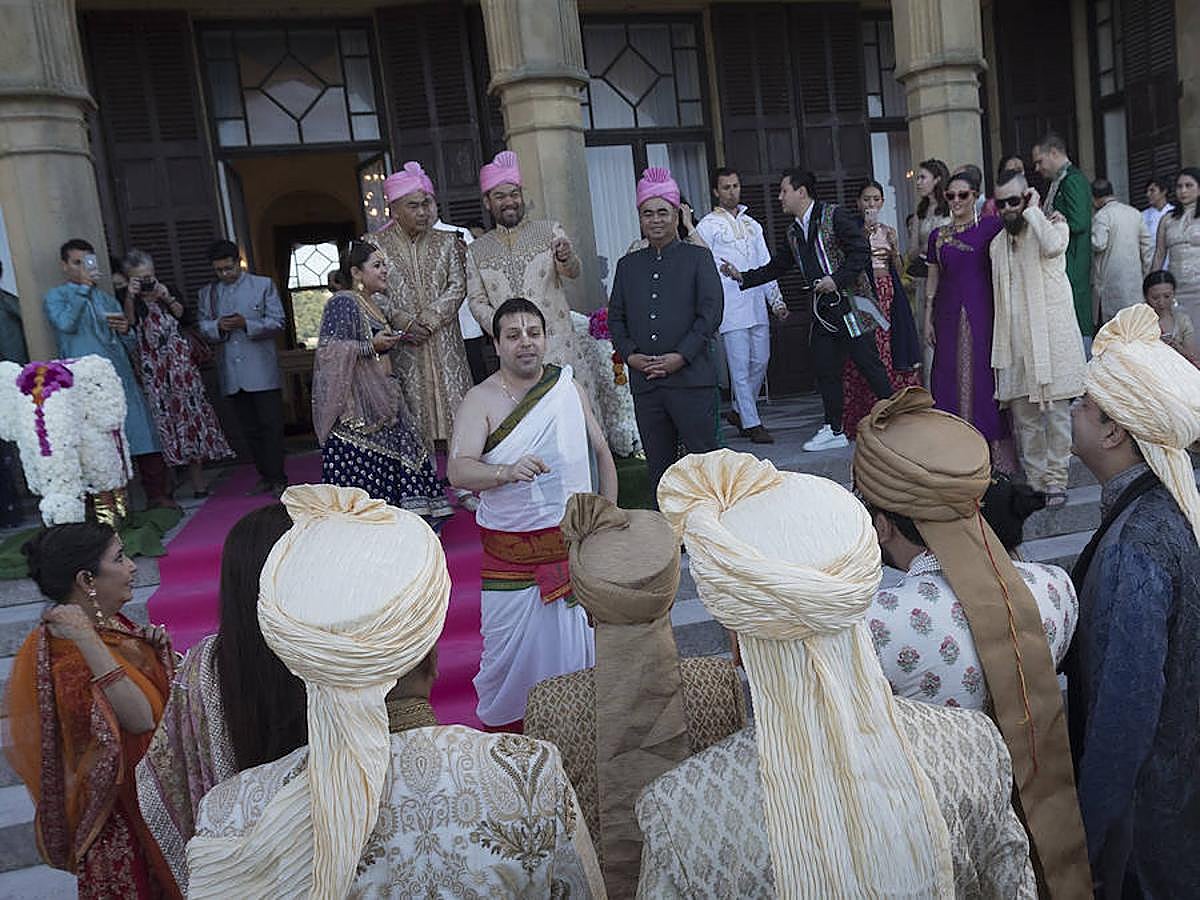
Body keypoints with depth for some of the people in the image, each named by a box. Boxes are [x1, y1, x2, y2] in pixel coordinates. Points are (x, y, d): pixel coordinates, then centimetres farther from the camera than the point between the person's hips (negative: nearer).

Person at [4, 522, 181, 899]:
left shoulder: (110, 622, -1)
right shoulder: (62, 651, -26)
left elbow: (159, 685, 12)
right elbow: (140, 717, -36)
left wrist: (154, 645, -7)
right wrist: (89, 641, -38)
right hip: (122, 810, -8)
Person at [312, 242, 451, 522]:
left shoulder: (375, 305, 19)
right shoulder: (342, 303, -9)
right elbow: (328, 349, -18)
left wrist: (391, 342, 17)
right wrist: (371, 346, -19)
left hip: (381, 399, 9)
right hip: (355, 405, -9)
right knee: (361, 466, -10)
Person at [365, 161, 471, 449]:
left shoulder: (445, 241, 12)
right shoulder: (374, 244, 4)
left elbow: (458, 284, 4)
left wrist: (430, 317, -11)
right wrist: (400, 319, -14)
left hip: (444, 347, 2)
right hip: (402, 349, -2)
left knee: (455, 411, -2)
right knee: (412, 421, -5)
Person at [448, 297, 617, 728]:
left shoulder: (570, 388, 4)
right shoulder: (480, 400, -8)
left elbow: (602, 451, 12)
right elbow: (458, 471, -20)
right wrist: (507, 472, -38)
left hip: (576, 542, 3)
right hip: (510, 552, -3)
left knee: (580, 639, 13)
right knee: (511, 648, 6)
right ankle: (500, 722, 30)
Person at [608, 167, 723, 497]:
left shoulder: (698, 258, 6)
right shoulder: (628, 265, 17)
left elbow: (711, 312, -4)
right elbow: (615, 318, 14)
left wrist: (681, 356, -13)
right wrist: (630, 355, -3)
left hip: (691, 377, -3)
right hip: (644, 382, 3)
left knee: (703, 456, -1)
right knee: (658, 464, 8)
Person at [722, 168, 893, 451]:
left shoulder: (834, 216, -8)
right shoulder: (794, 232, 14)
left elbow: (862, 253, -12)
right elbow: (775, 267, 20)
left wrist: (837, 280, -20)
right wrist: (742, 277, 11)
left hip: (850, 305, -7)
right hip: (822, 310, 7)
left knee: (868, 364, -5)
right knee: (825, 369, 9)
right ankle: (834, 430, 19)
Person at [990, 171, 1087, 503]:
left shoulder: (1052, 225, 2)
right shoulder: (997, 243, 17)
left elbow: (1053, 246, -24)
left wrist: (1032, 211, -9)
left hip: (1051, 335, -5)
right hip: (1015, 340, 5)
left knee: (1056, 409, -3)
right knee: (1023, 414, 5)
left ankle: (1056, 479, 4)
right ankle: (1034, 479, 13)